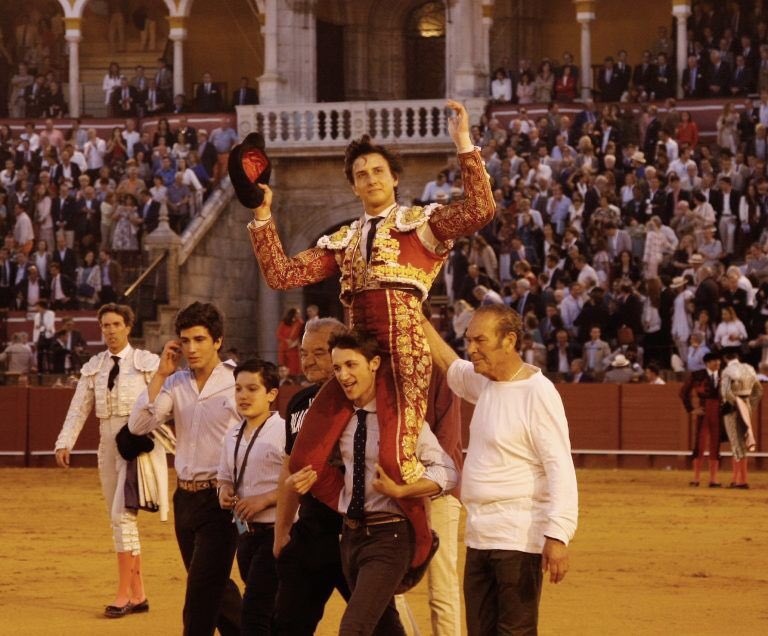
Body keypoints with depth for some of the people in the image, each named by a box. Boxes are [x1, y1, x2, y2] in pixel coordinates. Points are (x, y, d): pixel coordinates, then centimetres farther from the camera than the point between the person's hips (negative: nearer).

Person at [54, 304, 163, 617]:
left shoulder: (146, 363, -2)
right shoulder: (93, 367, 10)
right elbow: (78, 408, 7)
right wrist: (64, 443, -4)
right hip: (108, 446, 6)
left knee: (122, 513, -17)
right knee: (119, 520, 7)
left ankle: (124, 594, -13)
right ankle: (138, 595, 14)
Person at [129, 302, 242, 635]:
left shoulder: (237, 383, -9)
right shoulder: (176, 383, 6)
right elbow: (138, 425, -2)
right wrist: (161, 374, -5)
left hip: (220, 498, -6)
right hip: (186, 496, 6)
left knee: (201, 593, -8)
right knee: (216, 587, 17)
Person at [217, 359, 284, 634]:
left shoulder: (284, 432, -12)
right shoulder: (232, 435, 11)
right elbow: (226, 477, 22)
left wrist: (263, 500, -19)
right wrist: (224, 493, 0)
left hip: (274, 531, -8)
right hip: (246, 531, 8)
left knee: (253, 613, -12)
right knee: (267, 613, 17)